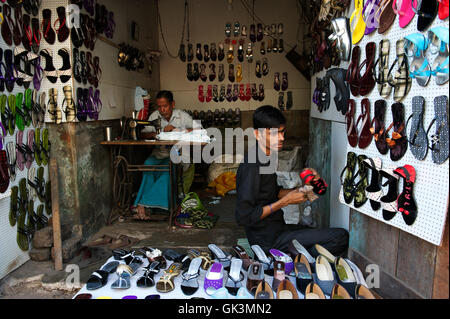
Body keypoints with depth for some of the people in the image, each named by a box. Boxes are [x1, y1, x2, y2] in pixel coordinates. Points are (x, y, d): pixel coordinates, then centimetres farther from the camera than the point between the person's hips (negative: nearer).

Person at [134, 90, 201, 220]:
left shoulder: (182, 116, 2)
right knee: (148, 164, -30)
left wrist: (178, 130, -18)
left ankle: (142, 204, -29)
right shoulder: (154, 116, 11)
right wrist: (152, 134, -14)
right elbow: (143, 134, 10)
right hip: (158, 153, 3)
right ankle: (142, 208, -29)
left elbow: (199, 130, -9)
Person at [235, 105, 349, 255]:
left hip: (276, 227, 9)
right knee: (341, 237, -16)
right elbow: (243, 217, -24)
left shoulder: (265, 158, 6)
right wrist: (285, 201, -18)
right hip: (268, 240, -9)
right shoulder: (252, 166, -23)